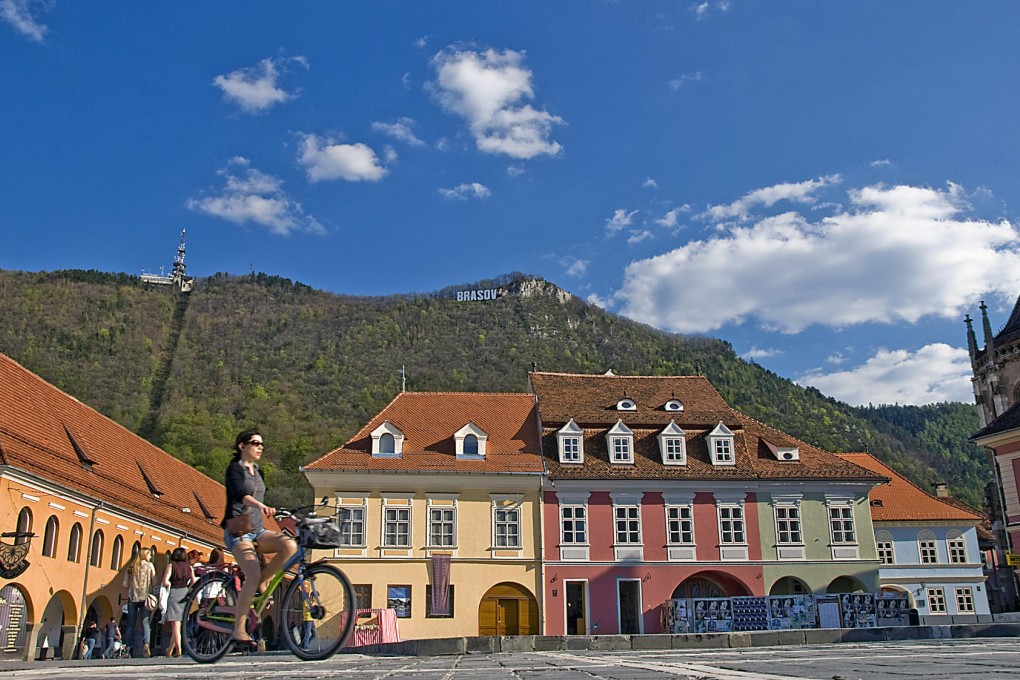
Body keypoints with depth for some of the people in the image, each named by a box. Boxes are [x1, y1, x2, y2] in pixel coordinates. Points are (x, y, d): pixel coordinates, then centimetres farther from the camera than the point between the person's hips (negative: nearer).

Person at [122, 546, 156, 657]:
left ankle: (129, 648, 3)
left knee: (131, 624, 7)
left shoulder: (131, 567, 12)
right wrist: (152, 591, 15)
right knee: (145, 622, -7)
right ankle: (146, 643, -28)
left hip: (132, 597, 2)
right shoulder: (149, 565, 6)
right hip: (145, 597, -2)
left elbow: (125, 584, 8)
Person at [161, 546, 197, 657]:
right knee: (177, 624, 15)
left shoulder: (171, 565, -1)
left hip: (173, 594, -4)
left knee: (175, 624, -2)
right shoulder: (189, 567, 7)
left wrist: (169, 585, 9)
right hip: (185, 594, 4)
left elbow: (165, 582, -12)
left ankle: (178, 649, -9)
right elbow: (194, 583, -1)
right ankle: (170, 649, 25)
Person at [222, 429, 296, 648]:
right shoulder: (235, 469, -6)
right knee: (253, 575, -23)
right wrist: (261, 506, -44)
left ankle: (262, 583, -4)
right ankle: (239, 630, -13)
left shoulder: (257, 472, 17)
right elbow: (241, 494, -26)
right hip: (237, 530, -7)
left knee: (290, 545, -21)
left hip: (257, 530, 7)